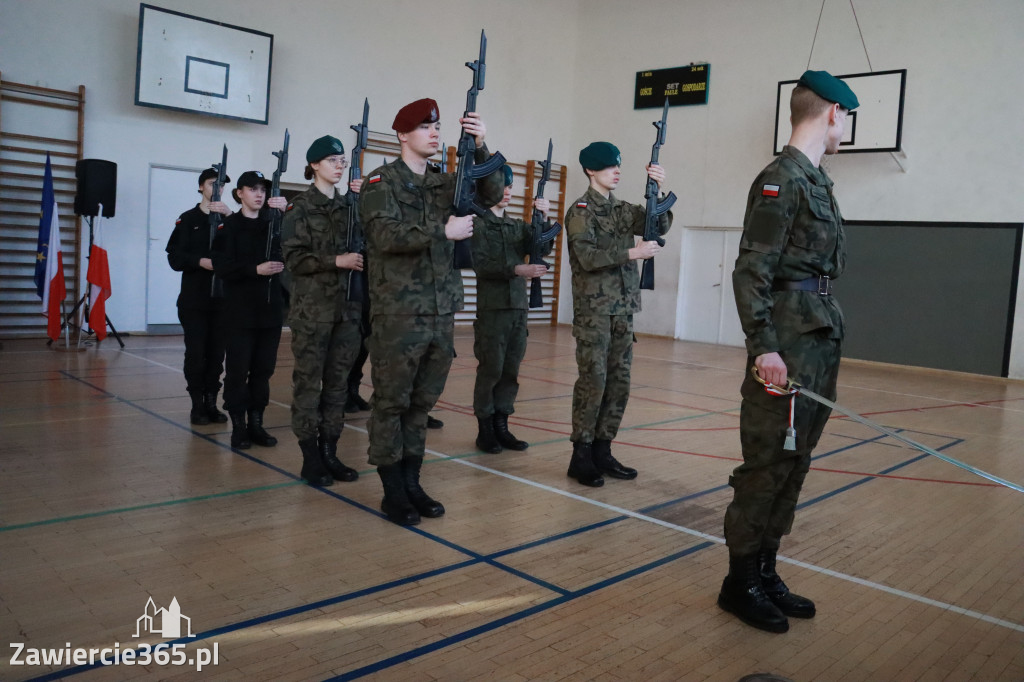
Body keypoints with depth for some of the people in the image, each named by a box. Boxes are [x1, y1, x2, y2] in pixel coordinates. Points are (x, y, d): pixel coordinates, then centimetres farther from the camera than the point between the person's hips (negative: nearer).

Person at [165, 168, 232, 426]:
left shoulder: (228, 218, 10)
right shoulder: (188, 219, 6)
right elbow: (175, 258, -1)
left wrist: (230, 215, -18)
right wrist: (201, 262, -18)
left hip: (222, 298, 2)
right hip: (194, 300, -1)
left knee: (217, 353, 4)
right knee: (196, 353, -1)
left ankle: (211, 402, 13)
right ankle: (197, 405, 8)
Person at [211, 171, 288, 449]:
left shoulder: (273, 222, 11)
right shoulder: (228, 225, 1)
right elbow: (222, 266, -9)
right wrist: (256, 269, -20)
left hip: (271, 307, 3)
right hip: (240, 309, -3)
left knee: (264, 368, 6)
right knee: (238, 368, 0)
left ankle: (256, 423, 16)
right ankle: (238, 426, 9)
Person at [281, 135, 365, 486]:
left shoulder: (351, 204, 14)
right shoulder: (300, 207, -1)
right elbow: (293, 257, -9)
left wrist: (364, 202, -2)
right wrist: (335, 261, -18)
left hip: (348, 305, 5)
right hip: (312, 308, -5)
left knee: (338, 380, 7)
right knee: (309, 381, 1)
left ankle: (329, 452, 16)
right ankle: (310, 457, 9)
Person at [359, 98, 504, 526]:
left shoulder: (445, 183, 15)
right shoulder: (381, 182, -1)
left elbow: (490, 195, 4)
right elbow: (387, 234, -16)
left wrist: (481, 148, -9)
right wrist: (443, 230, -18)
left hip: (442, 313, 6)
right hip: (398, 313, -5)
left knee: (421, 403, 11)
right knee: (391, 402, 2)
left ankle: (412, 483, 22)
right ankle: (393, 492, 12)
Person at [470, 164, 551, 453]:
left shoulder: (518, 226, 15)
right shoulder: (477, 224, -3)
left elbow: (542, 248, 4)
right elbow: (481, 265, -13)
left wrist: (542, 219, -9)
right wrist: (516, 270, -24)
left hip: (519, 306, 6)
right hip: (492, 307, -6)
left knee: (511, 370, 7)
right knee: (491, 369, -3)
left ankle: (501, 426, 16)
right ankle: (485, 429, 8)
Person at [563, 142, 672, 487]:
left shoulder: (623, 210, 16)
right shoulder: (580, 211, -4)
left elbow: (660, 226, 3)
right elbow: (587, 257, -16)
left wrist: (658, 191, -10)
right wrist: (631, 253, -23)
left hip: (622, 309, 7)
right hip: (593, 309, -6)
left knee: (619, 384, 7)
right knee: (593, 381, -7)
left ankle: (602, 451, 16)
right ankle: (581, 456, 3)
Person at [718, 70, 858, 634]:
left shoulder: (814, 180, 18)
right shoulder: (780, 179, -10)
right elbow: (751, 271, -17)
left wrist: (828, 342, 16)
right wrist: (763, 346, -22)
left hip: (821, 339, 10)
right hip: (789, 342, -10)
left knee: (793, 462, 13)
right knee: (768, 464, -3)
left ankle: (764, 572, 24)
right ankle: (740, 582, 10)